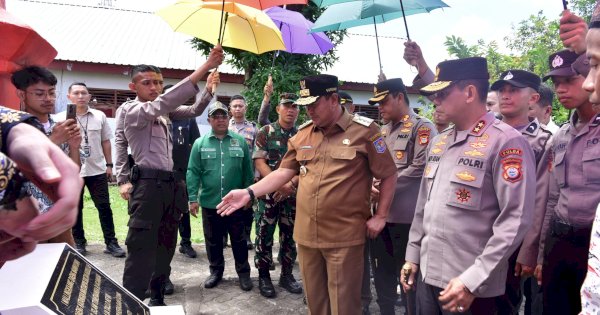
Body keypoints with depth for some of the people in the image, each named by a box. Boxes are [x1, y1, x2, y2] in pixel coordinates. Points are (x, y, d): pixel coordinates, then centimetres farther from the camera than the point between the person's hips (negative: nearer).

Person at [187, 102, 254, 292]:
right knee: (213, 240, 14)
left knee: (238, 239, 10)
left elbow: (248, 171, 4)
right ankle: (216, 271, 31)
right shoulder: (200, 143, 0)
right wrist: (193, 198, -8)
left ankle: (244, 272, 25)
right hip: (209, 202, 1)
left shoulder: (240, 141, 2)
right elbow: (193, 172, -3)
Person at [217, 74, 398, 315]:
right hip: (307, 234, 5)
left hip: (344, 236, -5)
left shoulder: (364, 131, -7)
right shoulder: (302, 134, 8)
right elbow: (284, 172, 7)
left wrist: (380, 216, -4)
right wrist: (249, 193, -4)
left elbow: (388, 175, -1)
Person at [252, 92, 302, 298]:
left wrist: (290, 184, -13)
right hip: (268, 192, -2)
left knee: (290, 235, 11)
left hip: (293, 194, 3)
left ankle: (287, 275, 25)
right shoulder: (265, 132, -1)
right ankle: (263, 276, 17)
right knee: (264, 235, 3)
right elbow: (259, 162, -8)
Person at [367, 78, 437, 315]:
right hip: (380, 212, 7)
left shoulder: (422, 127, -7)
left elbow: (419, 169, -17)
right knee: (382, 272, 17)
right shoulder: (383, 131, 16)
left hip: (406, 215, -7)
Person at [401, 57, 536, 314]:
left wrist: (473, 280, -19)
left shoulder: (506, 142, -13)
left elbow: (516, 220, -18)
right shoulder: (438, 143, 9)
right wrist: (412, 255, 14)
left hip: (471, 285, -6)